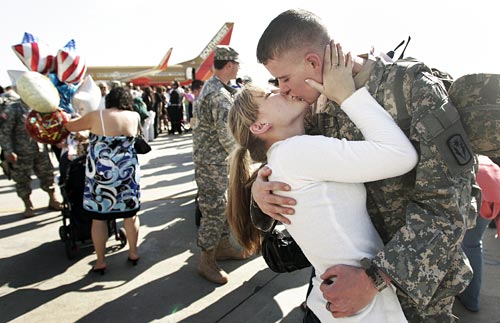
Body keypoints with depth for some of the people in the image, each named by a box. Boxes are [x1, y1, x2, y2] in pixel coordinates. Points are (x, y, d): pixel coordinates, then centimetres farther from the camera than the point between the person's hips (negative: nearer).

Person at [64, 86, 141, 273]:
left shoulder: (97, 116, -9)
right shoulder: (134, 117, 0)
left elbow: (70, 126, 5)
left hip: (101, 175, -2)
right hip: (128, 173, 3)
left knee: (98, 217, 9)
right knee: (130, 214, 15)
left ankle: (100, 261, 19)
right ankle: (133, 253, 28)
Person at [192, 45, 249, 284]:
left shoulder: (209, 88, 13)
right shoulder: (219, 95, -21)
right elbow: (225, 134, -24)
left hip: (210, 159, 10)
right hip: (213, 163, -10)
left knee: (222, 207, 19)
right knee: (214, 211, -1)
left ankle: (223, 247, 34)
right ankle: (207, 262, 12)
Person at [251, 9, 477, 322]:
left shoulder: (414, 89, -23)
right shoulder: (326, 108, -6)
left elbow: (446, 206, -25)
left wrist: (374, 278, -31)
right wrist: (260, 186, -22)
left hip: (420, 273, -4)